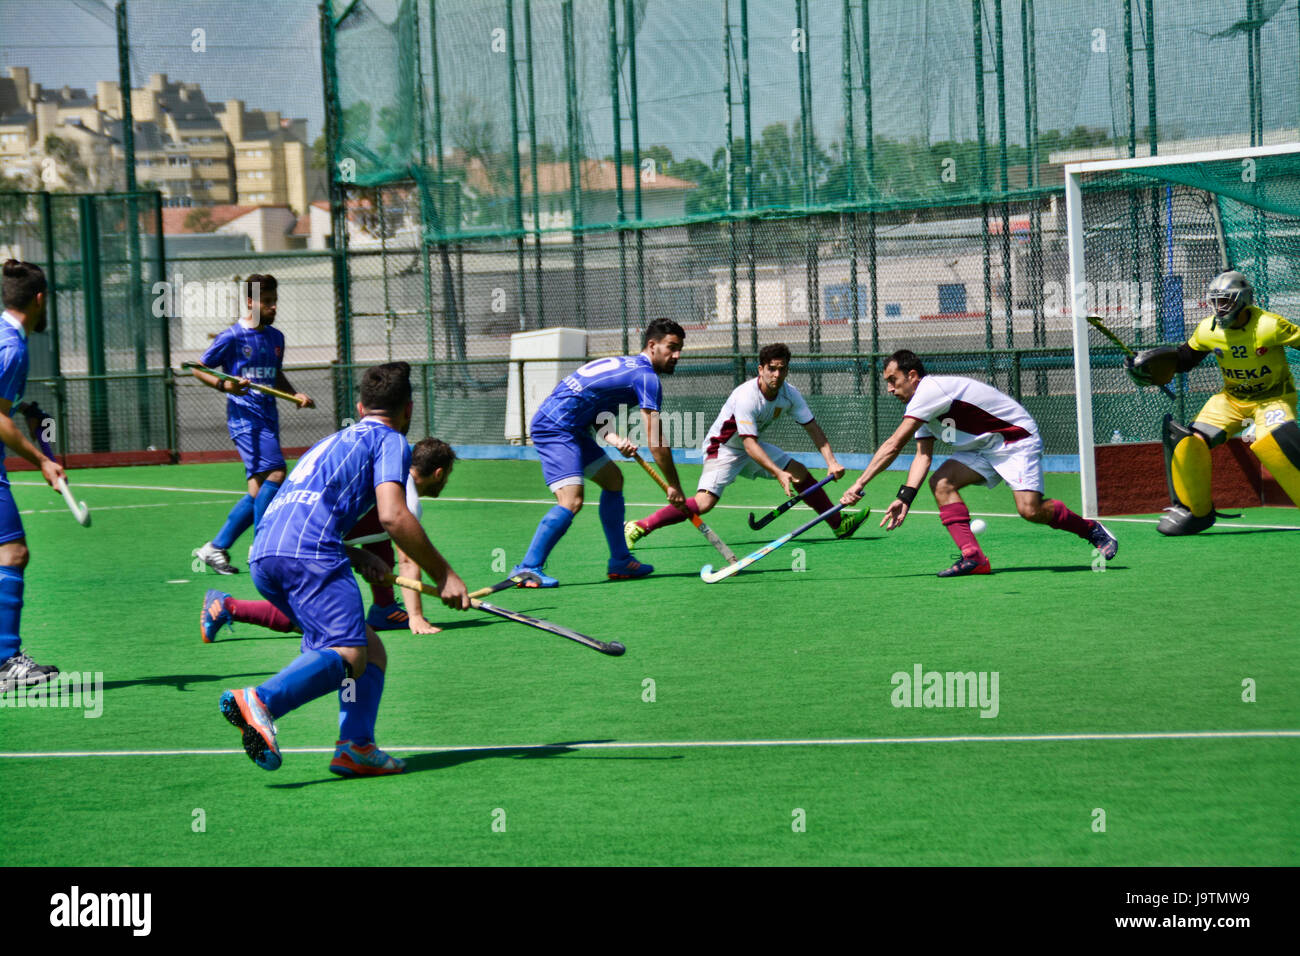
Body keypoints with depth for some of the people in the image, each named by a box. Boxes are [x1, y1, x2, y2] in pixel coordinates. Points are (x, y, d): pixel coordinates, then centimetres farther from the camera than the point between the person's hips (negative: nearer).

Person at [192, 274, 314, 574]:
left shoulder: (276, 337, 15)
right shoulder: (232, 337, -5)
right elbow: (199, 369, 2)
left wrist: (295, 395, 12)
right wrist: (224, 385, -16)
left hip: (268, 418, 8)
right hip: (244, 417, -8)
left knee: (259, 492, 5)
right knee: (275, 474, -23)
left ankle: (215, 548, 14)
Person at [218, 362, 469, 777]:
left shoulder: (334, 441, 35)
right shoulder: (390, 441, 11)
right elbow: (392, 515, -7)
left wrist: (356, 556, 26)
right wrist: (442, 574, -2)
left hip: (263, 556, 8)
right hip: (308, 553, -8)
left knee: (371, 649, 14)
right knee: (347, 655, -19)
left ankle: (357, 746, -3)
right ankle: (260, 701, -42)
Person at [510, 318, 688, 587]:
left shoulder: (625, 365, 18)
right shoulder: (647, 377, -12)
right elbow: (656, 444, -12)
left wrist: (616, 440, -7)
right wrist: (674, 487, -2)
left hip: (571, 429, 11)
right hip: (555, 427, -11)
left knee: (613, 478, 19)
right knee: (571, 501, -21)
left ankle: (620, 562, 23)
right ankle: (527, 568, -19)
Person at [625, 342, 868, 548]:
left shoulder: (790, 394, -9)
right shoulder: (746, 397, -31)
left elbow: (812, 427, -3)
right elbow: (749, 444, -34)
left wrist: (831, 461, -15)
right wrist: (778, 473, -40)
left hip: (751, 447, 8)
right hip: (722, 449, -8)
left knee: (800, 473, 3)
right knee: (704, 503, -25)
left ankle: (838, 523, 20)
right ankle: (638, 528, -23)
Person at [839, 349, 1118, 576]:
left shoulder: (930, 389, -23)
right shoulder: (922, 405, 9)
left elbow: (894, 445, -26)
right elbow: (923, 455, 1)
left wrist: (859, 484, -24)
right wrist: (905, 497, -14)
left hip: (1017, 440, -9)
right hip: (983, 448, 9)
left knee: (1030, 509, -24)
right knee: (941, 483, -12)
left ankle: (1091, 530, 1)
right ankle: (973, 558, -15)